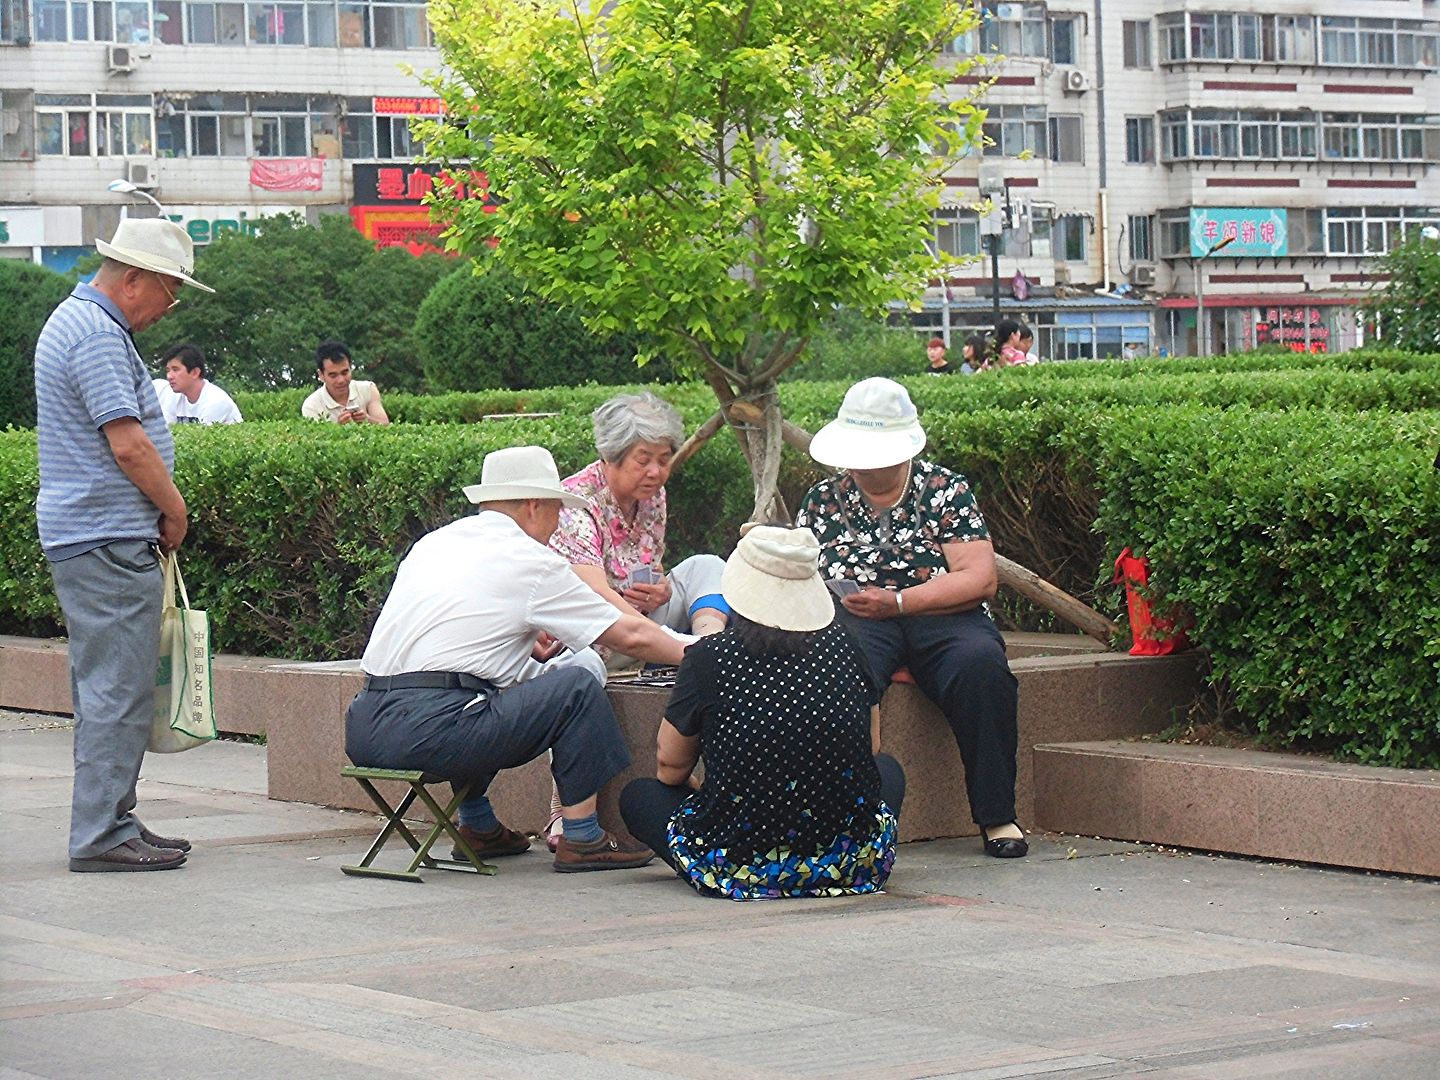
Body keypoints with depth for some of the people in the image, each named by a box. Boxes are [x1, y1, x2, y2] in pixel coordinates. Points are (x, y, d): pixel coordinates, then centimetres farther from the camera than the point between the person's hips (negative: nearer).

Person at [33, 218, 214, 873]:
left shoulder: (73, 321, 18)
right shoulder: (98, 337, -16)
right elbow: (129, 445, -21)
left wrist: (161, 511, 20)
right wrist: (175, 510, -7)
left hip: (85, 539, 11)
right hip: (108, 542, -11)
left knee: (105, 686, 14)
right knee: (118, 689, -8)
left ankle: (109, 820, 20)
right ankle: (102, 836, -7)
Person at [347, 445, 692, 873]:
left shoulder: (431, 544, 20)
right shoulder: (530, 562, 1)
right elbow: (631, 636, 7)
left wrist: (524, 639, 31)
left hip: (363, 732, 8)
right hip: (430, 733, -8)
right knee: (579, 685, 3)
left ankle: (477, 826, 32)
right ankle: (581, 839, 5)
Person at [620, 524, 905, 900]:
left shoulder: (708, 659, -7)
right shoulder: (842, 646, 0)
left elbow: (669, 767, 6)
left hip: (736, 866, -2)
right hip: (850, 864, 2)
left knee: (637, 795, 24)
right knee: (888, 770, 34)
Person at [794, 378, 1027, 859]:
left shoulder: (946, 490, 7)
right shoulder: (822, 501, 16)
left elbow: (980, 580, -3)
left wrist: (897, 602, -14)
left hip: (942, 619, -1)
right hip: (853, 621, 1)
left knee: (981, 664, -35)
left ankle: (997, 815, -26)